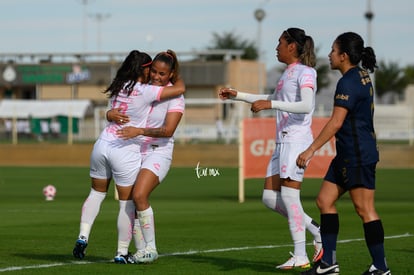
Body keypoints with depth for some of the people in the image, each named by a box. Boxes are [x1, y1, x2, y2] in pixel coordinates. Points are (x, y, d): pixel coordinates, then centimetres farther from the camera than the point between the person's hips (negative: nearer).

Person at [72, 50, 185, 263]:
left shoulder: (117, 88, 4)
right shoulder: (145, 92, -14)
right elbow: (180, 89, -11)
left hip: (102, 145, 6)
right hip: (126, 152, -6)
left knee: (97, 192, 23)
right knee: (127, 203, 7)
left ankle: (83, 236, 9)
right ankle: (122, 253, 13)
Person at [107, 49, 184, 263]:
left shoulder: (175, 96, -8)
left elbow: (168, 130, -20)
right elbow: (118, 109, 8)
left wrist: (140, 131, -32)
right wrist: (111, 114, -17)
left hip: (158, 152, -5)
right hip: (136, 152, 5)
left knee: (139, 195, -25)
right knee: (130, 202, -3)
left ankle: (151, 248, -16)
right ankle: (141, 251, 7)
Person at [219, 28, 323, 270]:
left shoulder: (305, 72, -9)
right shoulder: (288, 72, 19)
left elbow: (306, 105, -24)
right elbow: (274, 99, 36)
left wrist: (269, 104, -28)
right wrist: (237, 95, 37)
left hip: (297, 140, -9)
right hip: (283, 142, 9)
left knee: (289, 195, -12)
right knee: (270, 198, 5)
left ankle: (300, 256, -8)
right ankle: (316, 231, 12)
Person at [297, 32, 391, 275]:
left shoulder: (348, 82, -17)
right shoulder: (362, 77, 14)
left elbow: (336, 123, -21)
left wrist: (311, 150, -19)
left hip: (358, 155, -10)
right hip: (348, 155, 10)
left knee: (364, 209, -6)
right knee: (325, 201, 10)